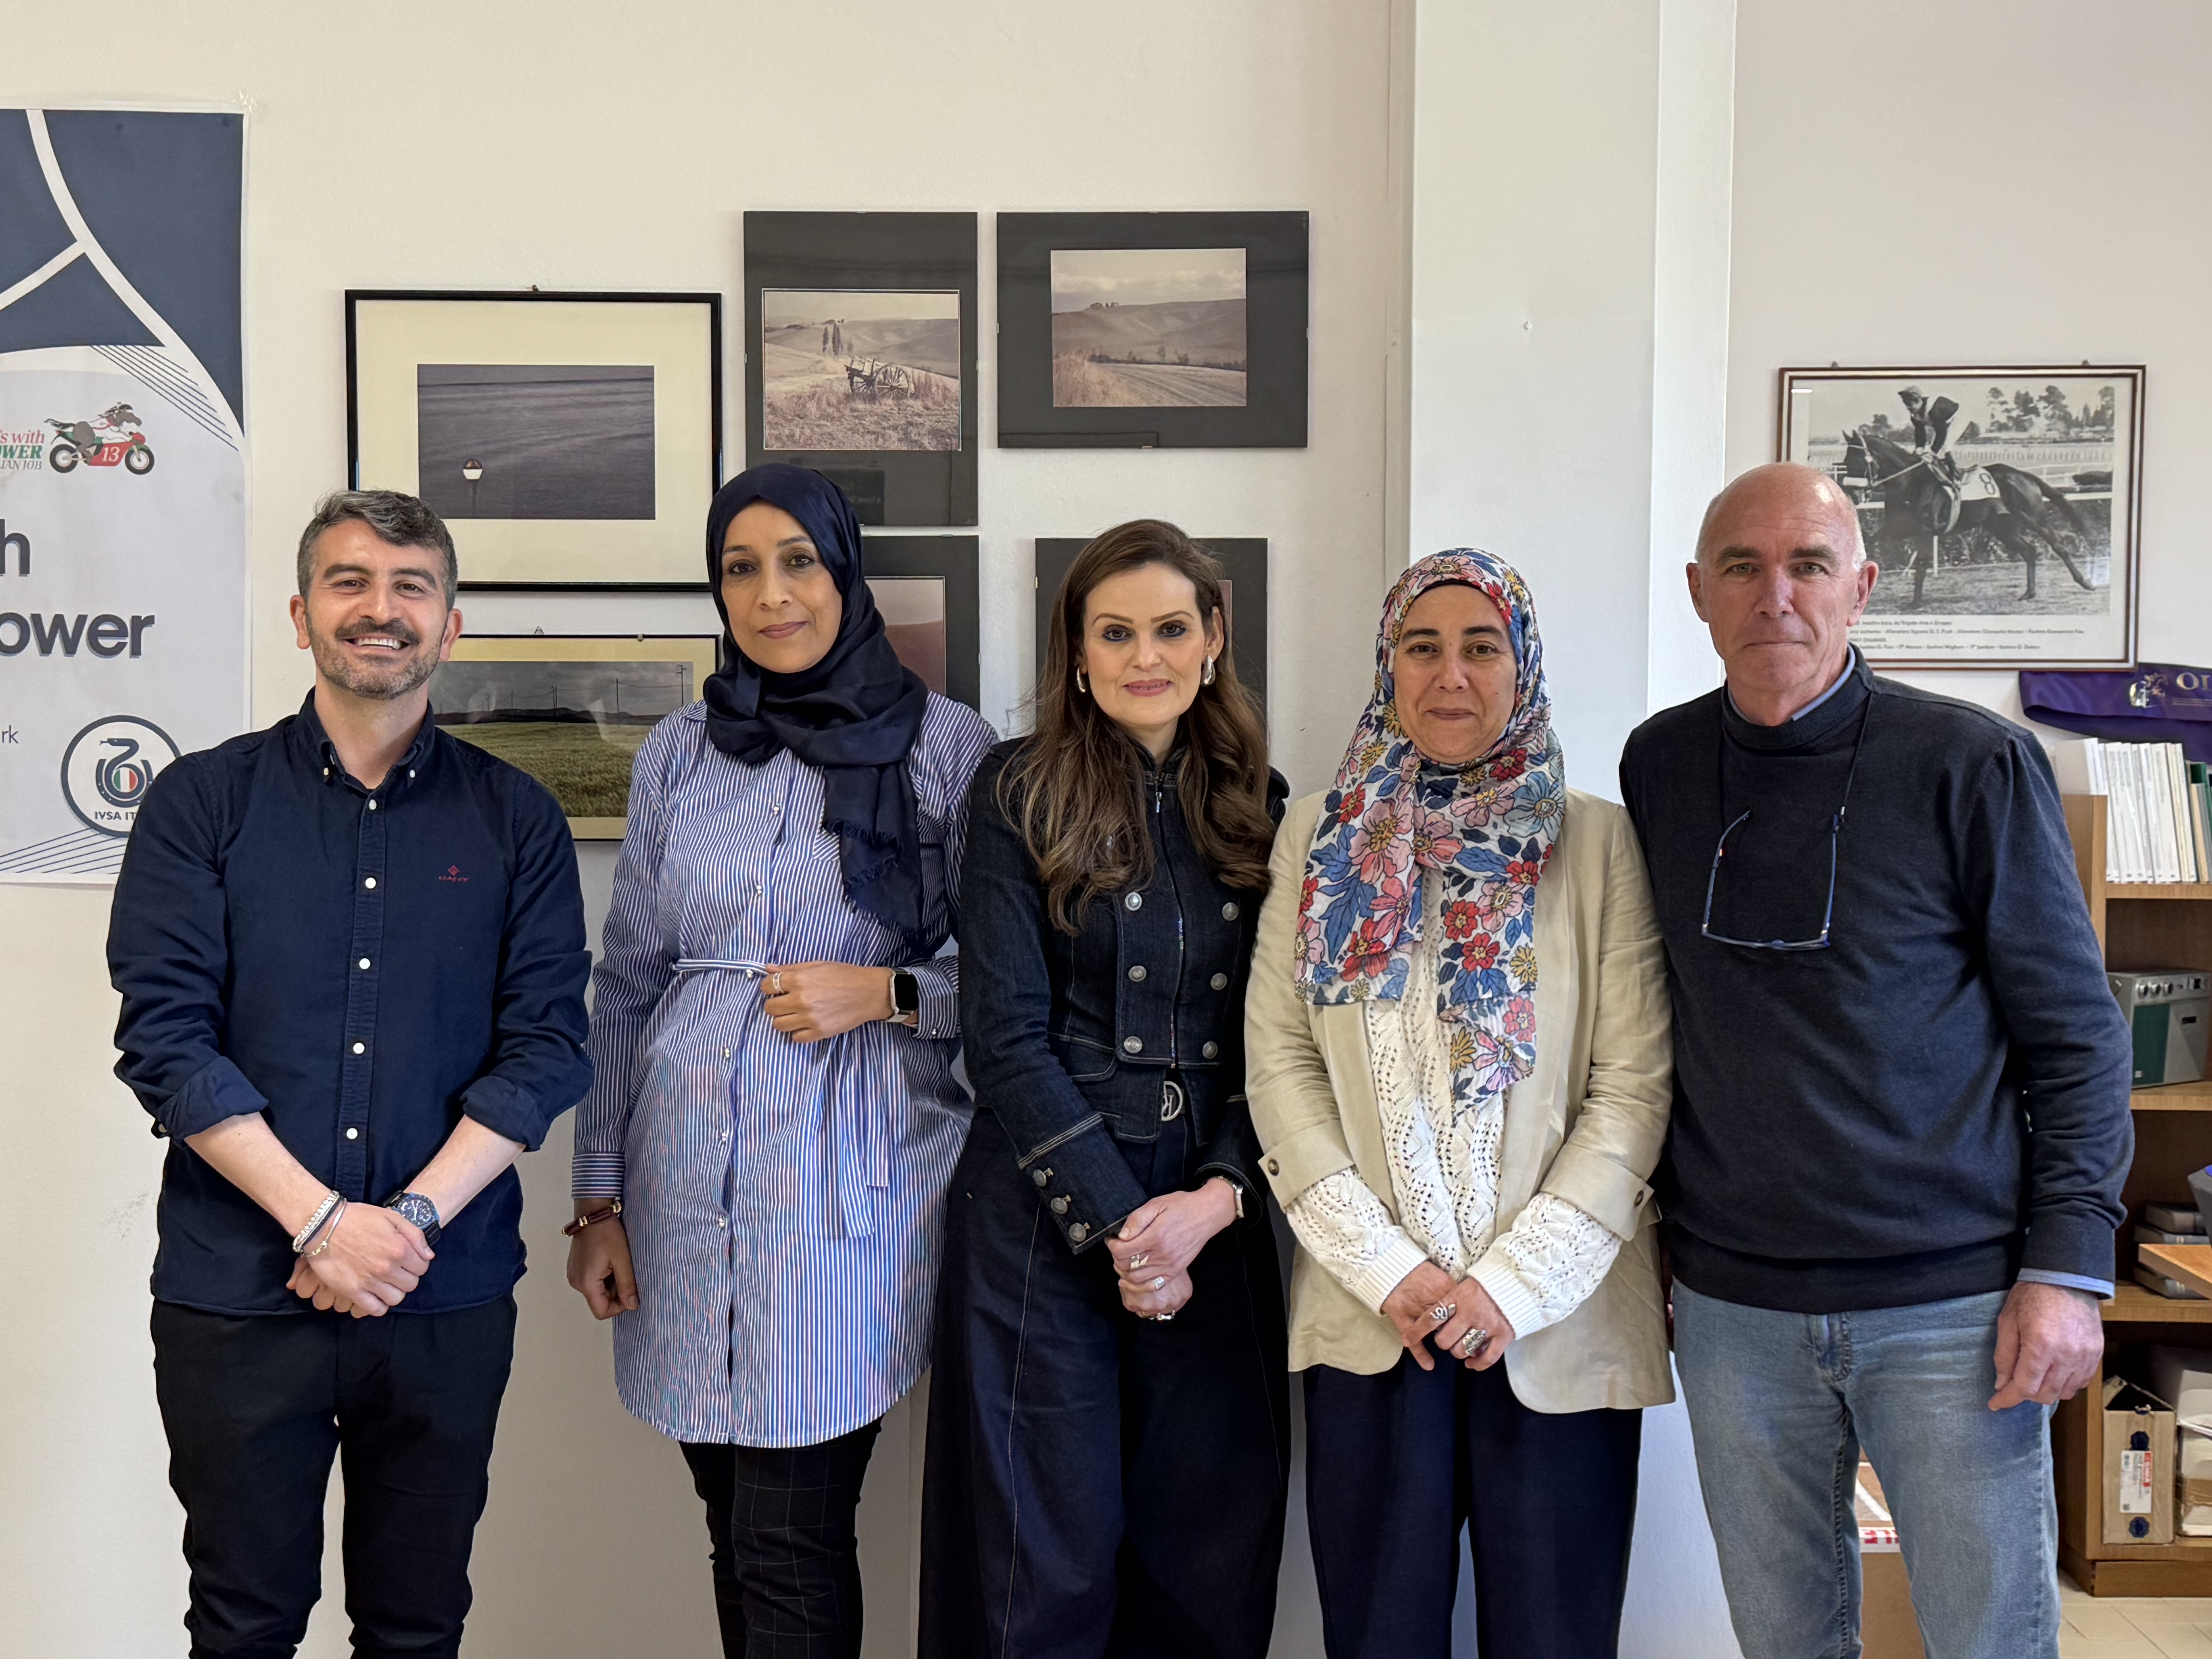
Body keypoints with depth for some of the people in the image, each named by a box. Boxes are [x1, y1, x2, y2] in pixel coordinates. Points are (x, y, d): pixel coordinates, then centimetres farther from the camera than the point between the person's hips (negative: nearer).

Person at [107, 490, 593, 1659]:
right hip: (236, 1297, -1)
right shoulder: (201, 803, 2)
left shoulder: (517, 820, 4)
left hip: (447, 1299, 1)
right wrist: (320, 1220, -15)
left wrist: (410, 1219, -13)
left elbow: (545, 1047, -2)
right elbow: (165, 1037, -7)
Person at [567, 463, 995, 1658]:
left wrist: (883, 991, -13)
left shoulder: (945, 744, -1)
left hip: (845, 1171, -3)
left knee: (790, 1540, -4)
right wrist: (600, 1200, 9)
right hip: (687, 1177, 4)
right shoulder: (677, 754, 9)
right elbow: (627, 986, 12)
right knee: (733, 1523, 12)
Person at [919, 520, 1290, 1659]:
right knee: (1049, 1559, 4)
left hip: (1214, 1216, 3)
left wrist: (1218, 1196, -8)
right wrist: (1116, 1223, -11)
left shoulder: (1256, 805, 9)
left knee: (1208, 1562, 9)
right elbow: (1006, 1037, -7)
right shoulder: (1020, 792, -1)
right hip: (1045, 1215, -3)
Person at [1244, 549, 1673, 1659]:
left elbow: (1636, 1086, -5)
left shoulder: (1599, 845, 0)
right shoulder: (1319, 841, 6)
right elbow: (1279, 1064, 1)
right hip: (1370, 1318, 1)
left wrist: (1518, 1281, -13)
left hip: (1558, 1328, -1)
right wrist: (1383, 1266, -9)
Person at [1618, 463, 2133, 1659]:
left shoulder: (1975, 766, -6)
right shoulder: (1658, 767, 5)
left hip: (1951, 1303, -3)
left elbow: (2073, 1033, -3)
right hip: (1733, 1307, 3)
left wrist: (2068, 1264, -9)